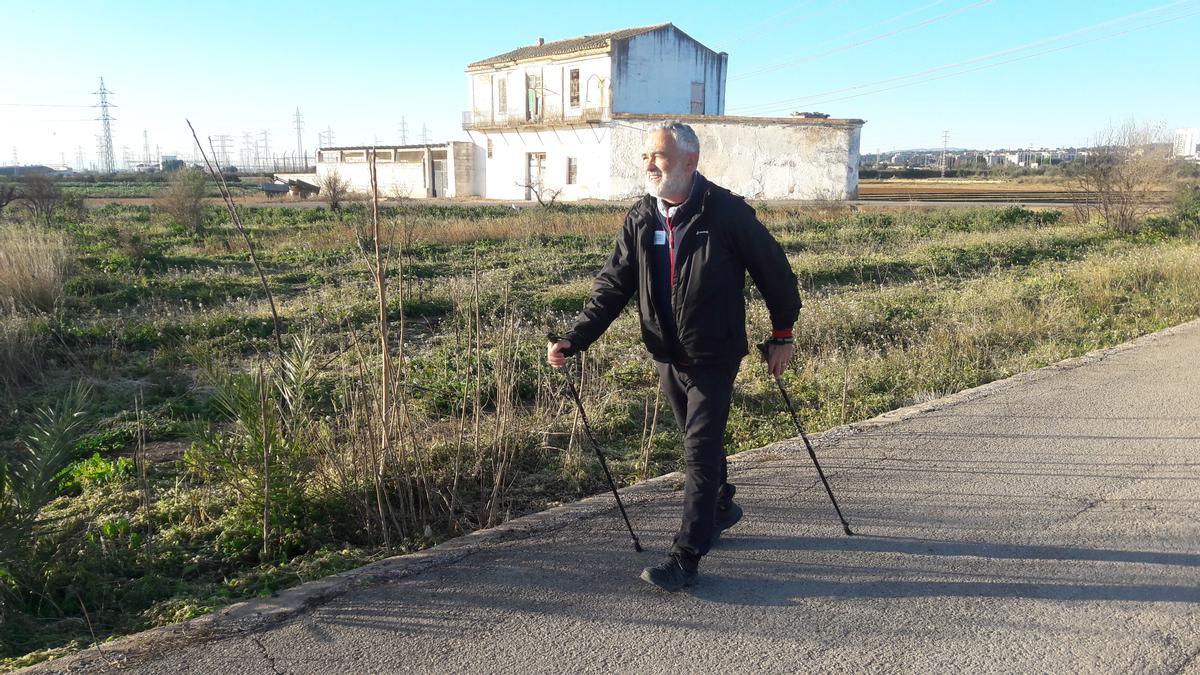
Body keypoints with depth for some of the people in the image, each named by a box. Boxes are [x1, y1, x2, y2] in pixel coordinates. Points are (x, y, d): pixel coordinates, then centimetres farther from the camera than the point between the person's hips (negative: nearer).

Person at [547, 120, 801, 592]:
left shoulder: (727, 213, -14)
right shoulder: (640, 218, -1)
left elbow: (774, 271, -4)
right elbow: (613, 286, -2)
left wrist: (782, 335, 1)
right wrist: (575, 340, -13)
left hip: (714, 355, -5)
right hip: (667, 356, 5)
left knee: (700, 451, -5)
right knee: (700, 440, 21)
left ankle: (686, 557, 2)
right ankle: (721, 507, 45)